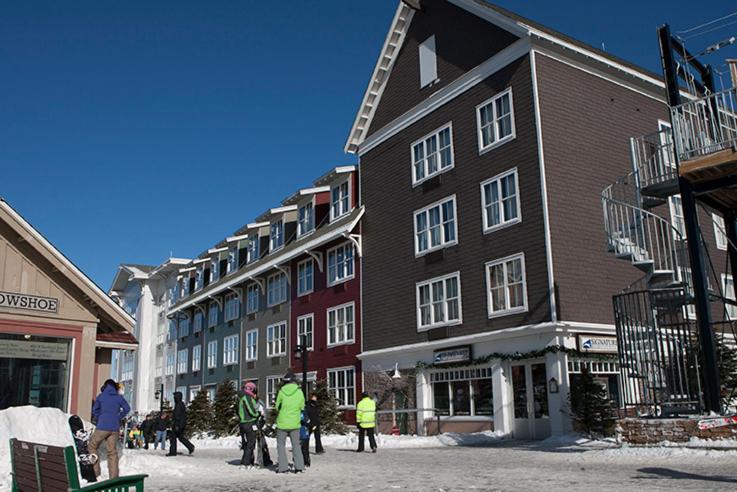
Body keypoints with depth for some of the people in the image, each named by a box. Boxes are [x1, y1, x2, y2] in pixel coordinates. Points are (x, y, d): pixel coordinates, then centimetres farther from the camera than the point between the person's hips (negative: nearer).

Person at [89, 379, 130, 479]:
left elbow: (95, 409, 2)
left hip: (102, 427, -3)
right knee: (112, 451, 7)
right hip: (115, 428, 3)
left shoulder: (101, 396, 2)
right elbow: (127, 408, 5)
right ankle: (114, 476, 5)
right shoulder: (119, 397, 8)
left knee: (92, 446, 14)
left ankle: (95, 471, 7)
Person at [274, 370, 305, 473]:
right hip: (295, 423, 2)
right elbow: (302, 407, 1)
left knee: (281, 444, 11)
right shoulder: (299, 392, -7)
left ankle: (283, 467, 5)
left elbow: (277, 407, -1)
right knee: (296, 445, 12)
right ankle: (299, 466, 6)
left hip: (282, 422, -2)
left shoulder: (281, 392, -11)